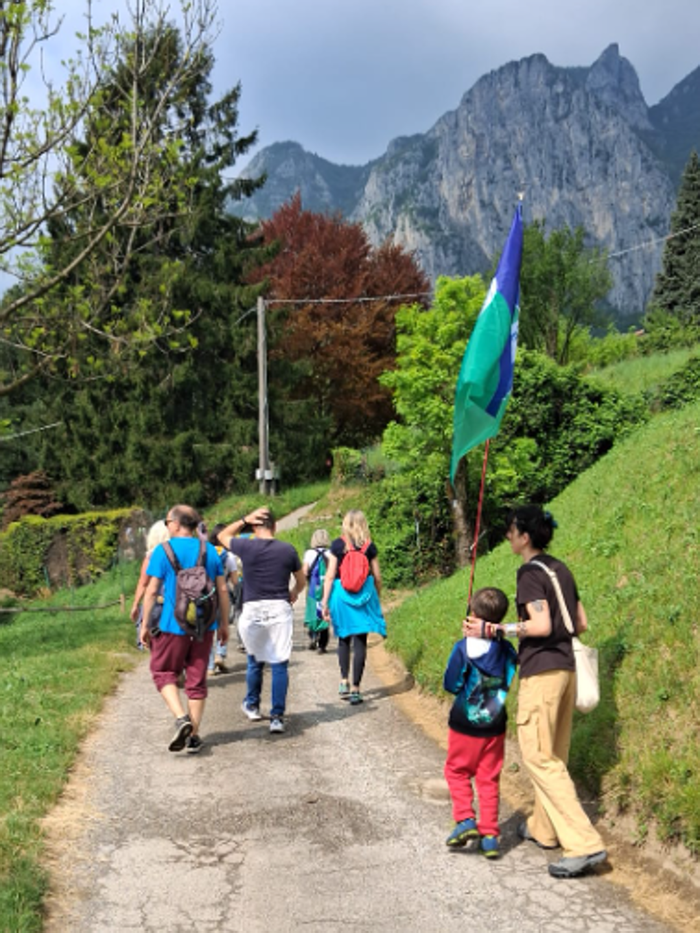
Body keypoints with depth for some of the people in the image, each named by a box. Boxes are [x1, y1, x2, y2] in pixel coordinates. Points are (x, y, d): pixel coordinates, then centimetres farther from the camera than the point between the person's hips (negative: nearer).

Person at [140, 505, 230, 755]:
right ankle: (194, 735, 14)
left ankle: (181, 718, -8)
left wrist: (145, 624, 0)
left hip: (174, 625, -4)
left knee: (163, 672, 13)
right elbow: (222, 590, 6)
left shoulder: (163, 551, -8)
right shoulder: (210, 551, 5)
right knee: (197, 678, 10)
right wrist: (224, 624, 14)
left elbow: (152, 590, -8)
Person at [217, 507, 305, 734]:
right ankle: (277, 716, -1)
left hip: (253, 609, 1)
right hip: (280, 608, 0)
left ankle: (252, 707, 35)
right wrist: (293, 594, 36)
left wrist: (244, 520, 11)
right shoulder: (288, 550, 0)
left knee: (255, 662, 19)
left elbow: (222, 536, 18)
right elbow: (301, 581, 15)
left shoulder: (246, 546, -4)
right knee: (279, 664, 2)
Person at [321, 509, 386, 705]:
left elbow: (330, 575, -5)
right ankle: (355, 689, 2)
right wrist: (377, 598, 20)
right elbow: (377, 577, 5)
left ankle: (344, 681, 12)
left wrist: (325, 602, 0)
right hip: (365, 593, 0)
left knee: (344, 638, 18)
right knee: (360, 641, 2)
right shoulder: (369, 546, 0)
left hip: (341, 593, 0)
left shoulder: (338, 544, -3)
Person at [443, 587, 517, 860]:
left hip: (465, 725, -3)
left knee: (457, 771, 15)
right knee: (489, 779, 12)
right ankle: (489, 835, 11)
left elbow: (450, 684, -13)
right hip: (495, 727, 3)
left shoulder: (464, 648, -17)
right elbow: (512, 681, 7)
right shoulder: (507, 650, -6)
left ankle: (465, 819, 1)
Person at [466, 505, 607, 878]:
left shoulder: (530, 573, -12)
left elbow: (541, 625, -22)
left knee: (539, 757, -5)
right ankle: (544, 829, 30)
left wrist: (493, 629, -20)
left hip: (541, 671, -9)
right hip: (566, 668, 9)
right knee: (553, 755, 18)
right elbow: (581, 624, 14)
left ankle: (584, 844, -9)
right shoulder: (562, 570, 12)